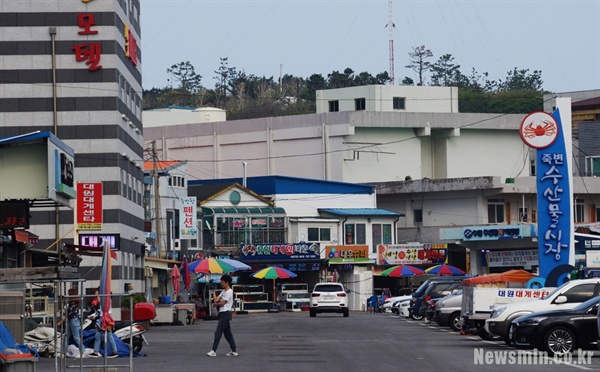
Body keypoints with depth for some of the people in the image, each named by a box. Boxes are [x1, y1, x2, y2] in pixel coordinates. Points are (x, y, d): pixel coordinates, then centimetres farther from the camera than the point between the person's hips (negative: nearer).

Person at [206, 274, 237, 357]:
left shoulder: (229, 292, -13)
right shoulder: (224, 291, 17)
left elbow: (222, 303, -16)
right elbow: (216, 300, 9)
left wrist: (215, 304, 0)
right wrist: (213, 291, 4)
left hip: (225, 314, -10)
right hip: (222, 314, 10)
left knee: (218, 332, -10)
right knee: (227, 333, 11)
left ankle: (213, 351, -9)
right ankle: (234, 351, 13)